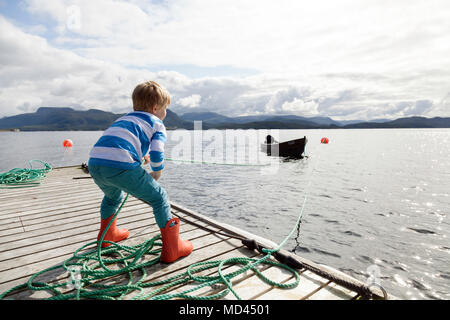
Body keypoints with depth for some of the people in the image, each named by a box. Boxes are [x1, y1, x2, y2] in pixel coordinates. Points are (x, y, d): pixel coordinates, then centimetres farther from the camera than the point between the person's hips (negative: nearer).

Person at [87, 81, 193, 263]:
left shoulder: (124, 118, 34)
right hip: (121, 166, -7)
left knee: (113, 196, 36)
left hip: (94, 163, 7)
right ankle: (172, 249, 11)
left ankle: (107, 235, 55)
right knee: (159, 198, 9)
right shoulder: (156, 124, 14)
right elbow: (157, 154, -1)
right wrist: (156, 174, 17)